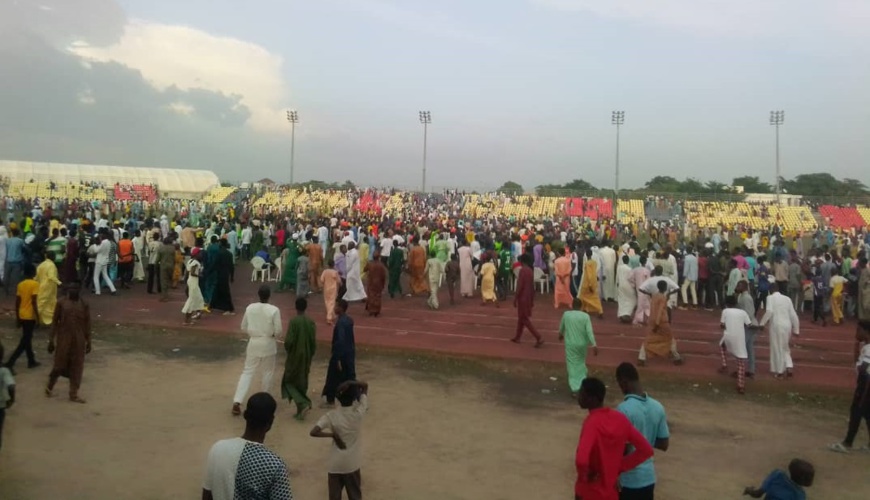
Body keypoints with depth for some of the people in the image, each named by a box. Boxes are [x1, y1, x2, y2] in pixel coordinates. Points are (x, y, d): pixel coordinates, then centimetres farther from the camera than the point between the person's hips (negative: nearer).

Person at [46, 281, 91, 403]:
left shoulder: (84, 306, 2)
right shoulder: (61, 304, -2)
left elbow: (87, 325, 5)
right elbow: (55, 322, 1)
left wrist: (88, 342, 4)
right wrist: (51, 340, -2)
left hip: (79, 341, 2)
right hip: (63, 340, -1)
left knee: (77, 367, 4)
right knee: (59, 365, 5)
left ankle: (73, 394, 13)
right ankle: (49, 386, 33)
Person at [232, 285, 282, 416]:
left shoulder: (250, 308, -5)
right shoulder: (274, 310, -16)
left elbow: (244, 327, 4)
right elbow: (277, 330, -13)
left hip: (253, 343, 2)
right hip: (268, 344, -2)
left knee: (247, 371, 9)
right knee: (268, 371, 18)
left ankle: (237, 401, -3)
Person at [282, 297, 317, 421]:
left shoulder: (293, 321, -17)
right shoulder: (311, 322, -2)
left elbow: (288, 341, -19)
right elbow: (314, 343, 0)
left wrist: (288, 350, 3)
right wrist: (310, 357, 12)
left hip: (294, 357, -5)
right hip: (306, 357, 5)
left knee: (289, 381, 10)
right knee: (302, 383, 15)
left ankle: (304, 404, -9)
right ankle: (300, 411, 18)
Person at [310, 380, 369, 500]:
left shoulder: (332, 416, -15)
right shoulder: (359, 412, -15)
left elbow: (313, 432, -25)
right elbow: (365, 386, -7)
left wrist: (333, 435, -14)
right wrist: (352, 383, -21)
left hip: (335, 464, 0)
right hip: (352, 464, 0)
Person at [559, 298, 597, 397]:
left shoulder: (566, 314, -5)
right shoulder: (585, 316, -8)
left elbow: (561, 327, 12)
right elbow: (589, 331, -15)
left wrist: (561, 335, 33)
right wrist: (594, 345, -15)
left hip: (570, 344, -1)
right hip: (582, 344, 1)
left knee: (572, 365, 2)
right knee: (581, 363, 23)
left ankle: (575, 388, -5)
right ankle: (581, 383, 30)